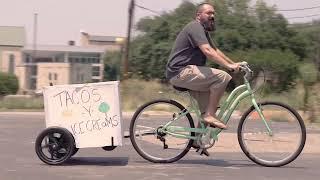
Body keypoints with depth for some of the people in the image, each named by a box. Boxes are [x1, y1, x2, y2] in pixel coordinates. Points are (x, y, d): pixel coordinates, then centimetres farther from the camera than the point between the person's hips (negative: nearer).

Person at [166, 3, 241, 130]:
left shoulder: (203, 31, 22)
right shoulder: (195, 27, -12)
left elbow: (215, 51, 25)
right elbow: (208, 51, -24)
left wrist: (233, 64, 14)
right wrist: (228, 65, -29)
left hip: (184, 74, 10)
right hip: (181, 72, -10)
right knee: (222, 77, -21)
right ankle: (210, 115, -17)